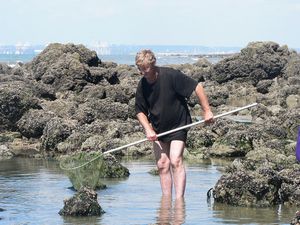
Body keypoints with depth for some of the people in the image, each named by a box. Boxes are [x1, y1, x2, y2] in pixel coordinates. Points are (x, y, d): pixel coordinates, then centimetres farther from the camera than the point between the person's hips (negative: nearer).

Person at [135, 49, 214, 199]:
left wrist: (207, 111, -15)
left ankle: (179, 199, -17)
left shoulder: (170, 75, -20)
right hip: (158, 129, 5)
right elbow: (140, 111, 6)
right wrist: (148, 130, -10)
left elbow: (197, 86, -15)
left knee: (175, 161, -17)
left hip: (178, 125, -5)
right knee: (162, 165, 3)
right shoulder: (142, 86, -4)